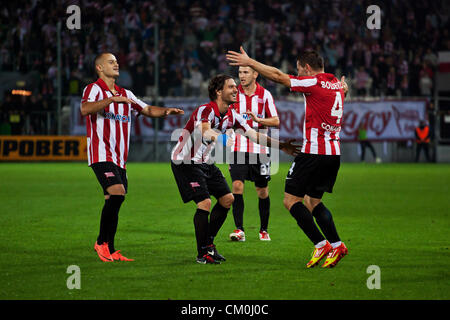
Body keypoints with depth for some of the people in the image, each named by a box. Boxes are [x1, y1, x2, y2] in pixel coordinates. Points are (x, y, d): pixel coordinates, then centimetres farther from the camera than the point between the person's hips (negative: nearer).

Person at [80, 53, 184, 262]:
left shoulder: (125, 94, 20)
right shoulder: (94, 89, -3)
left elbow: (148, 110, 21)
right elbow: (84, 109, -22)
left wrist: (166, 111, 1)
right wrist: (111, 99, -31)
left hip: (119, 158, 8)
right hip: (102, 155, -7)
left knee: (114, 202, 5)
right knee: (117, 194, -22)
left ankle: (110, 251, 9)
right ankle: (102, 242, -10)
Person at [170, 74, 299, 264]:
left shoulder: (232, 116, 1)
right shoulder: (205, 111, -24)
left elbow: (255, 136, 5)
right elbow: (205, 131, -46)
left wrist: (280, 146, -1)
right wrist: (220, 138, -67)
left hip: (205, 162, 9)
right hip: (185, 161, -9)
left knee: (227, 199, 6)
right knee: (204, 202, -19)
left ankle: (208, 243, 19)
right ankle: (203, 253, -8)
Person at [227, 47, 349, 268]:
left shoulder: (314, 83, -10)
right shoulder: (337, 84, 11)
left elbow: (278, 77, -9)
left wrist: (249, 62, -3)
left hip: (314, 151, -9)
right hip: (334, 153, 9)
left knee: (291, 199, -2)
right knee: (312, 201, 18)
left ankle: (321, 244, -11)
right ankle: (336, 244, 8)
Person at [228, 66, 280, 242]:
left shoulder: (265, 94, -1)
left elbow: (276, 121, -1)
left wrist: (258, 119, -17)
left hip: (259, 149, 0)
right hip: (238, 147, 0)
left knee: (262, 191, 6)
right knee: (237, 186, -15)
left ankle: (263, 230, 21)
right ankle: (239, 230, -14)